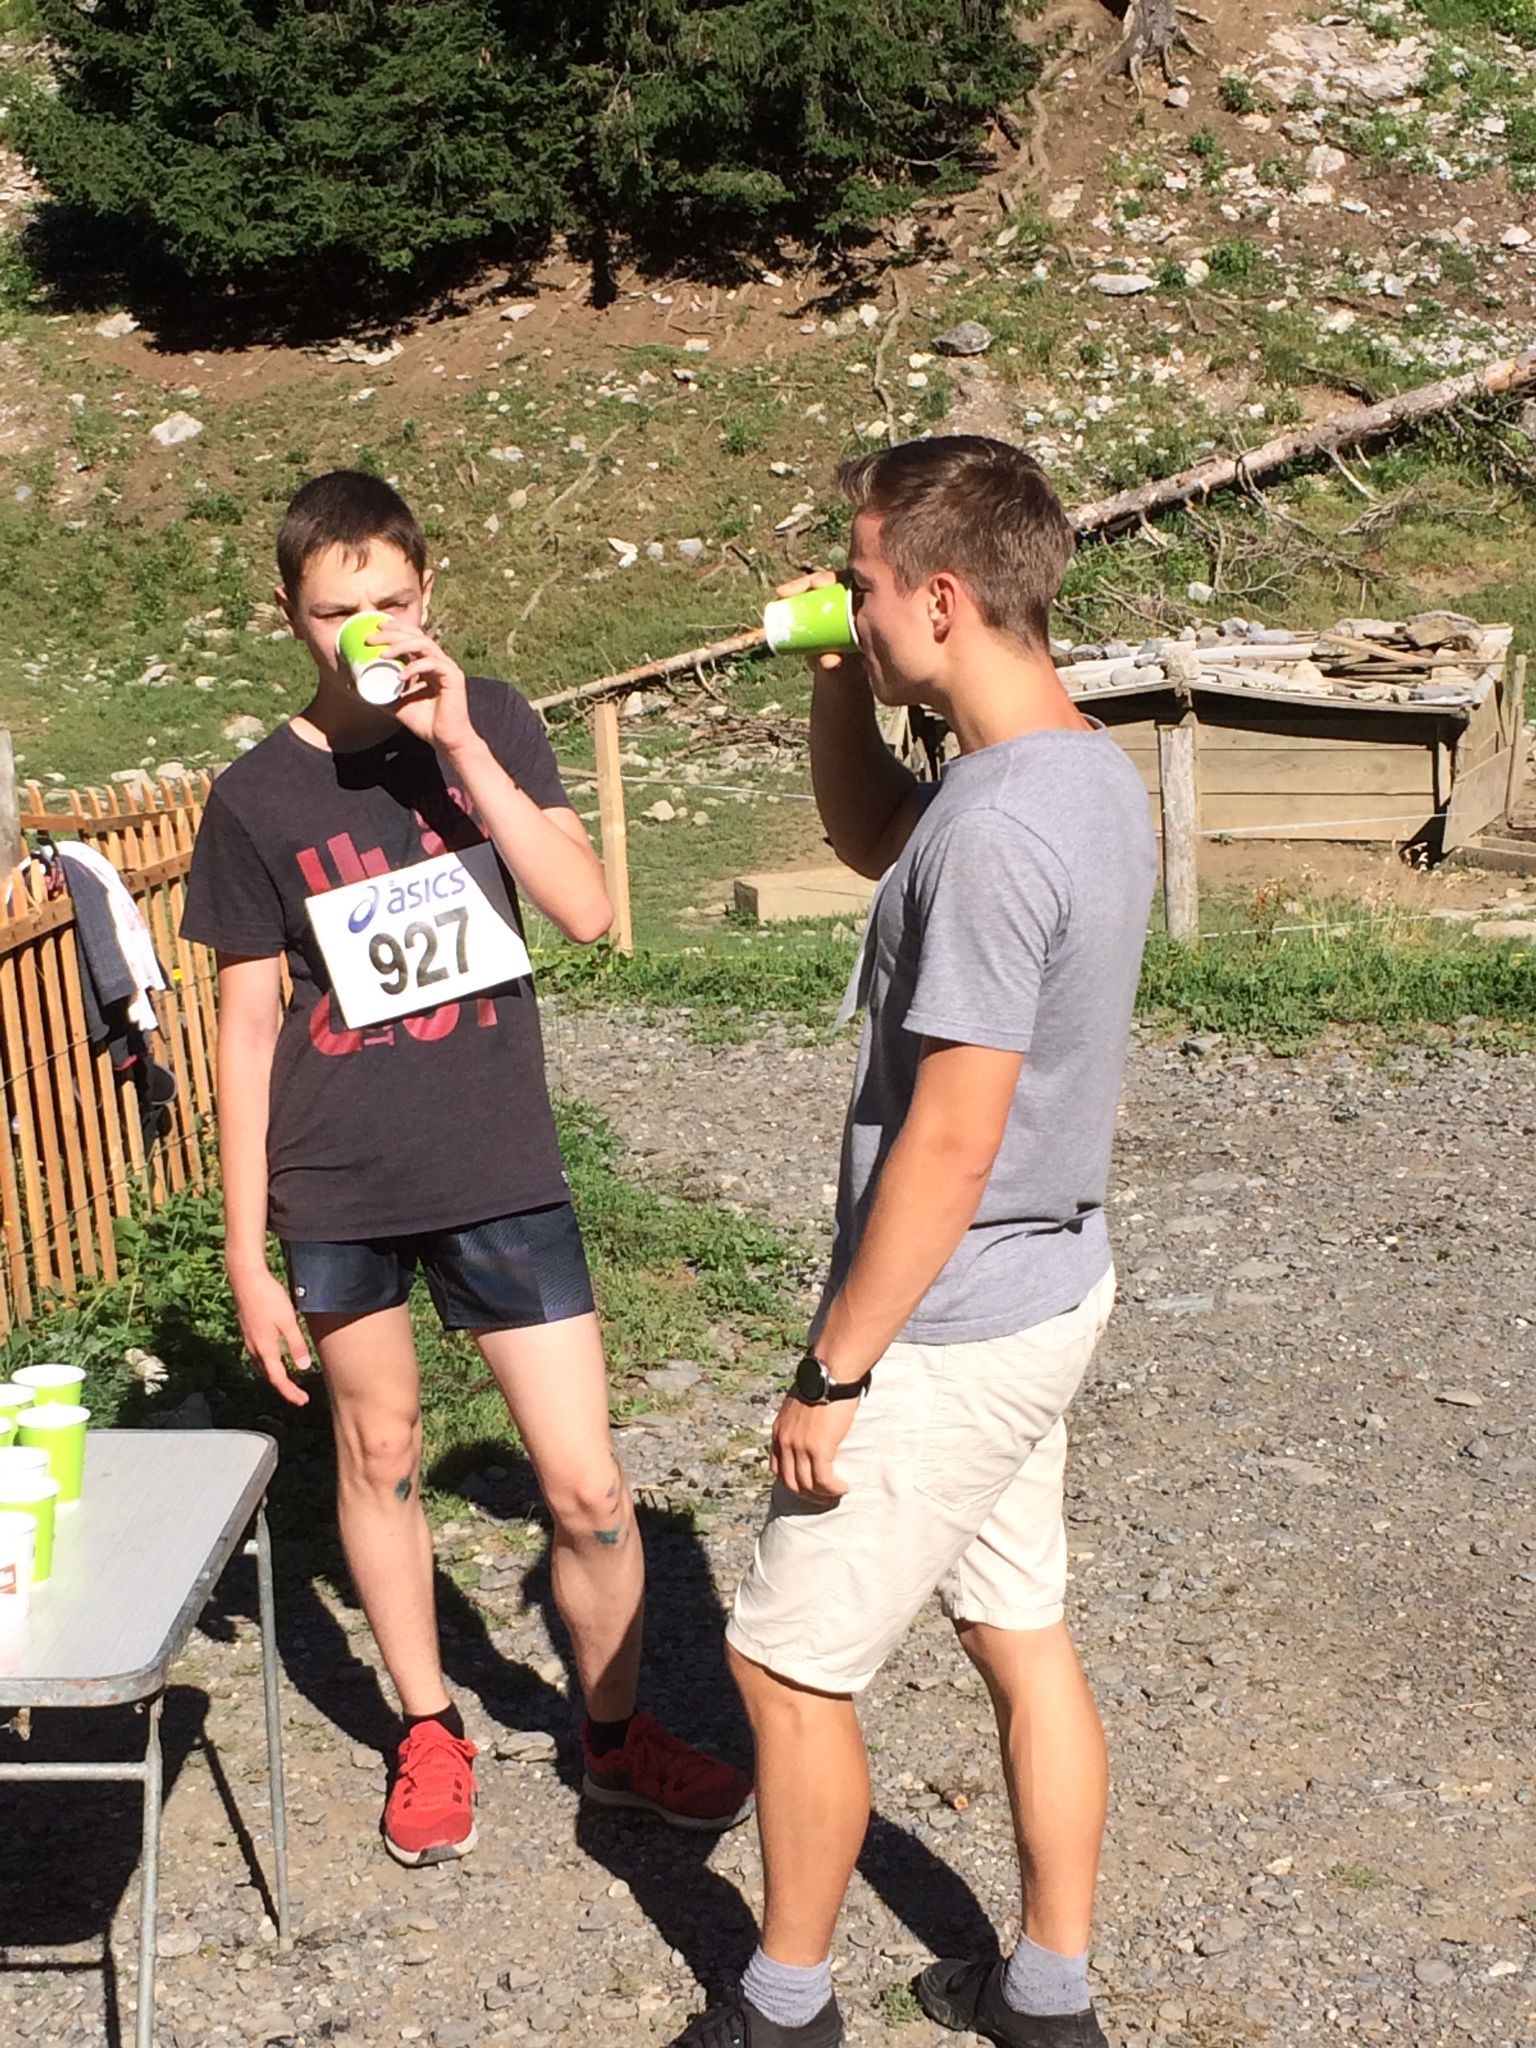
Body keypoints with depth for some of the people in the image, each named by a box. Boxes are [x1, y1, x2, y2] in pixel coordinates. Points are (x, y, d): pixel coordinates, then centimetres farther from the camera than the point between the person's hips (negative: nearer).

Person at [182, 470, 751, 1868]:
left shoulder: (492, 725, -1)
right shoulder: (257, 798, -4)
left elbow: (586, 910, -13)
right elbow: (248, 1031, -1)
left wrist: (459, 745, -21)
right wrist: (248, 1253, -2)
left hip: (501, 1172, 0)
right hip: (338, 1186, 0)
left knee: (589, 1489, 2)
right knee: (380, 1455, 16)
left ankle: (616, 1733, 27)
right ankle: (431, 1732, 37)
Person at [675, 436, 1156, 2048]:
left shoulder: (997, 833, -27)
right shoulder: (1085, 767, 3)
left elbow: (948, 1142, -26)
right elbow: (868, 841, 21)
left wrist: (833, 1372, -17)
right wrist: (839, 688, 3)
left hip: (947, 1332, -9)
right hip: (1043, 1298, 9)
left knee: (786, 1661, 8)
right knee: (1022, 1638, 20)